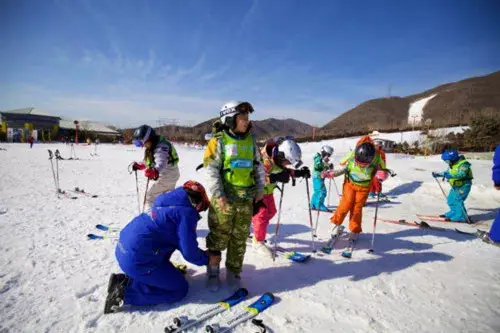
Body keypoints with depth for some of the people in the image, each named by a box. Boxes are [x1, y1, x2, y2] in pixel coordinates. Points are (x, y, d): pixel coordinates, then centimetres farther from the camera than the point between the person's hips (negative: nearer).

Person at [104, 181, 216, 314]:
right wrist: (207, 259, 7)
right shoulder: (186, 213, -15)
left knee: (168, 273, 25)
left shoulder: (168, 202, 12)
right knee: (180, 289, 5)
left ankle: (124, 280, 14)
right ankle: (126, 293, -2)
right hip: (138, 260, -9)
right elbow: (189, 252, -14)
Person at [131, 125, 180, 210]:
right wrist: (139, 165, 3)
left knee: (150, 196, -11)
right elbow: (148, 162, 18)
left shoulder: (160, 147, -27)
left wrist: (155, 171, -62)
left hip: (167, 176, -11)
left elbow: (161, 162, -44)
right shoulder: (151, 148, 4)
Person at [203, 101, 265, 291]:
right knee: (219, 237, 6)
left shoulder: (251, 141, 10)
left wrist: (260, 189, 8)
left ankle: (234, 273, 29)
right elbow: (211, 170, -9)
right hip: (224, 199, -4)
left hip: (246, 199, 5)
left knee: (240, 239, 12)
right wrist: (218, 195, -16)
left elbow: (259, 167, 16)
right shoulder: (218, 141, -5)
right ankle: (213, 272, 26)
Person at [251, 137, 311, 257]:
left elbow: (287, 171, 4)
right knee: (261, 214, -7)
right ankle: (258, 242, 11)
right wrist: (274, 178, -55)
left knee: (271, 211, 18)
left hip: (267, 191, 8)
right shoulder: (264, 160, -38)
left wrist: (300, 173, -14)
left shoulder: (280, 159, -14)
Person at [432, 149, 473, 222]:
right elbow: (448, 172, 20)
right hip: (456, 185, 9)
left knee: (457, 200, -14)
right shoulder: (452, 164, 9)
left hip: (464, 185, -9)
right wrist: (438, 174, 9)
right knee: (451, 200, 12)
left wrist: (450, 175, -45)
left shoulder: (463, 164, -19)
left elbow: (461, 174, -35)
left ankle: (461, 217, -5)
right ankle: (454, 213, 27)